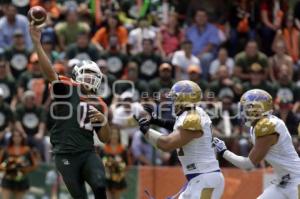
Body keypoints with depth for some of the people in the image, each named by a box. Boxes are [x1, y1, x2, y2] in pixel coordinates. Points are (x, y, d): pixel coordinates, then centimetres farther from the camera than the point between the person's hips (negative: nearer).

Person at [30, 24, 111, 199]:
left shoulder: (99, 105, 13)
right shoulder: (67, 90, 1)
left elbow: (105, 139, 17)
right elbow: (49, 71, -15)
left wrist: (104, 121, -4)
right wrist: (37, 43, -25)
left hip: (88, 153, 3)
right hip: (66, 156, -3)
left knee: (99, 184, -23)